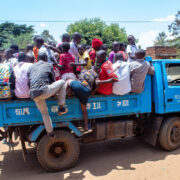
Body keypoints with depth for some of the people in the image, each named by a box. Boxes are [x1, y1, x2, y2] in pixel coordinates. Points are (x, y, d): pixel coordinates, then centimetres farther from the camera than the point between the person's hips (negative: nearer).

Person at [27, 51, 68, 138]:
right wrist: (54, 91, 36)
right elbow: (53, 80, 20)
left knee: (44, 112, 25)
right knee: (62, 82, 13)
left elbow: (28, 81, 22)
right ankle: (61, 108, 13)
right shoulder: (48, 65, 13)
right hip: (43, 91, -5)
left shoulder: (31, 66, 24)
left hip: (33, 95, 6)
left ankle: (50, 133, 32)